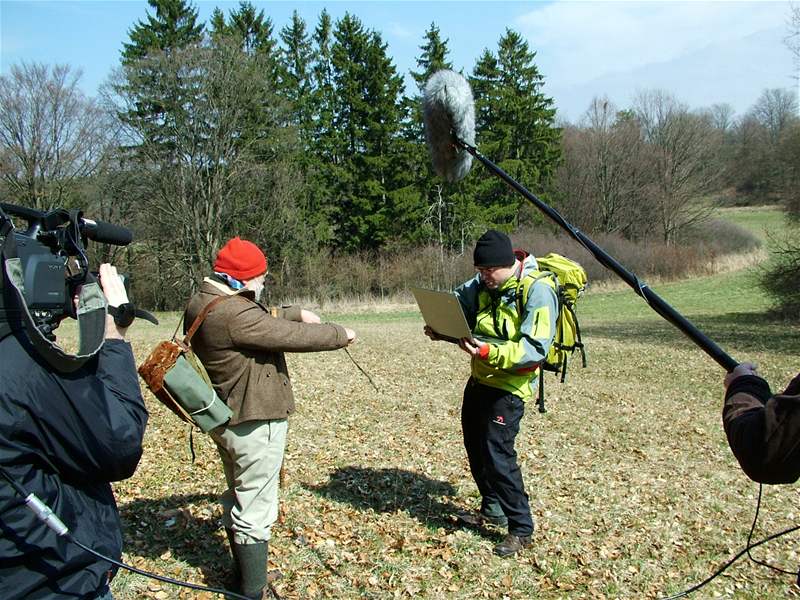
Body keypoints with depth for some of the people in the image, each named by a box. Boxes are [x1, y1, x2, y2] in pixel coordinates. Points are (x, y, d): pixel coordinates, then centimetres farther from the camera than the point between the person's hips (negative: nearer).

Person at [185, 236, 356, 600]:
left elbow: (263, 319, 18)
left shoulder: (204, 301, 5)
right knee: (255, 511, 0)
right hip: (254, 423, -11)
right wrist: (339, 335, -8)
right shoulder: (232, 314, -27)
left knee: (237, 498, 24)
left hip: (227, 417, 11)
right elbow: (290, 336, -21)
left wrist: (297, 313, 10)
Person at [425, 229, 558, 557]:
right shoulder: (484, 283, 1)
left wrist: (490, 352, -39)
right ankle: (492, 509, 37)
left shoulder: (538, 290, -22)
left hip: (510, 385, -8)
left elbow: (536, 348, -27)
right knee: (475, 446, 18)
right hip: (480, 378, 9)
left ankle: (521, 529, 5)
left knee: (497, 454, -11)